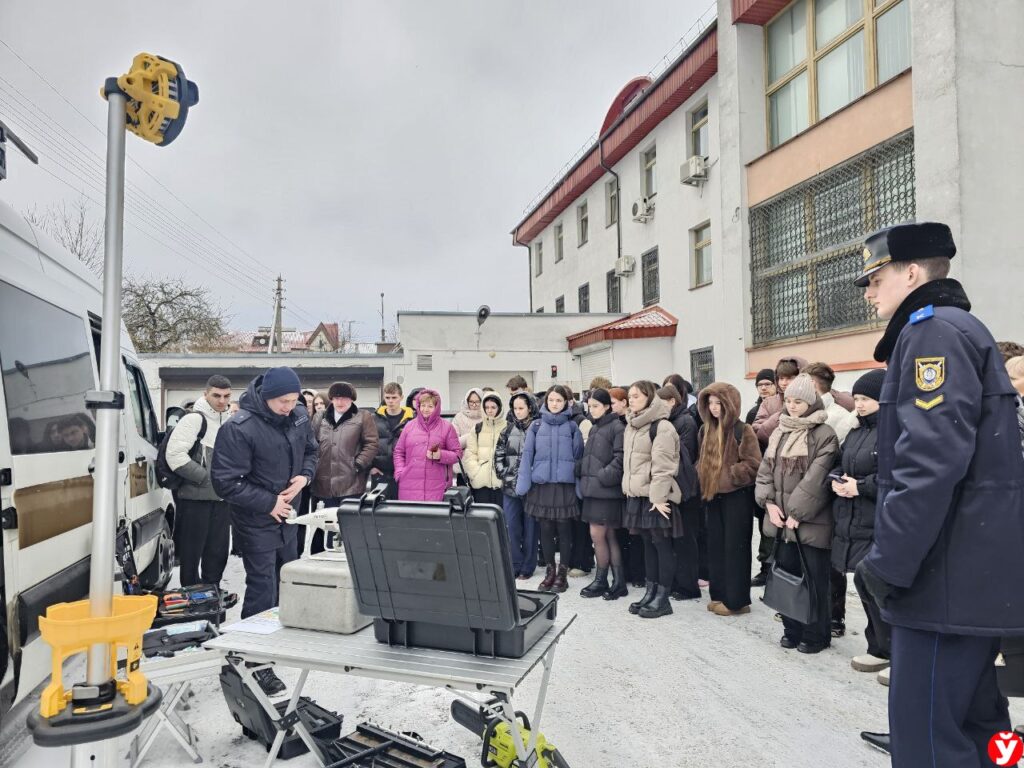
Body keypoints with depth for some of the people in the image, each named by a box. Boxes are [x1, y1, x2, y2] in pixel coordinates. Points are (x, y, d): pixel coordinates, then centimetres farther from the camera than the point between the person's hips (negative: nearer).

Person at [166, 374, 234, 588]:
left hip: (222, 498, 7)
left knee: (218, 553, 14)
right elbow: (175, 455, -19)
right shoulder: (194, 419, -10)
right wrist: (207, 478, -18)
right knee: (191, 554, 3)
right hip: (195, 498, -7)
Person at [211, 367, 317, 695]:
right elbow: (225, 482, -21)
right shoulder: (238, 428, -23)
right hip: (256, 521, -7)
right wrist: (269, 503, -19)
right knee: (263, 591, -3)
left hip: (286, 517, 7)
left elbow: (310, 450, 14)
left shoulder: (299, 416, -3)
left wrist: (304, 476, -7)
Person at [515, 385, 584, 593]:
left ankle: (562, 574, 17)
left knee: (563, 529, 5)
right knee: (545, 529, 8)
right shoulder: (536, 425, 4)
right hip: (541, 484, 1)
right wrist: (523, 483, -6)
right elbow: (527, 454, 2)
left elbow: (578, 456, 3)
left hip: (565, 484, -1)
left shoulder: (572, 426, 3)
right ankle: (550, 572, 21)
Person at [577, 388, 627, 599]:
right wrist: (584, 475, 9)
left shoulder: (617, 427, -9)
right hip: (592, 489, 8)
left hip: (607, 490, -8)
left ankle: (601, 580, 11)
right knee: (608, 536, 10)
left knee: (597, 534, -4)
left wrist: (605, 476, -18)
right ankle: (619, 582, 17)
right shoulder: (593, 429, 17)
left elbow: (620, 458, -16)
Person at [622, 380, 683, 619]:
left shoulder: (662, 426, -13)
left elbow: (662, 465, -19)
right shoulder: (631, 425, 14)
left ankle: (663, 598, 9)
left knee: (662, 545, 1)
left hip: (657, 496, -8)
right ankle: (651, 592, 24)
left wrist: (658, 497, -22)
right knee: (648, 544, 15)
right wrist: (629, 489, 17)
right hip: (637, 494, 8)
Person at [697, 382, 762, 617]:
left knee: (735, 547, 0)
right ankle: (720, 594, 23)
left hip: (737, 497, -7)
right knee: (716, 546, 12)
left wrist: (728, 476, -16)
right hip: (713, 495, 7)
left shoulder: (742, 430, -12)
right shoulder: (706, 430, 9)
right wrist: (703, 479, 5)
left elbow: (753, 464, -16)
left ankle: (736, 600, 10)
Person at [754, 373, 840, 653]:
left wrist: (796, 512, -17)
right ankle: (793, 629, 27)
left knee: (815, 578, 4)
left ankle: (817, 634, 19)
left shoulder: (824, 435, -10)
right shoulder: (779, 432, 12)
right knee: (787, 573, 13)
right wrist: (770, 503, -4)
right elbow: (765, 469, 9)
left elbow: (816, 479, -17)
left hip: (811, 520, -6)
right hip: (781, 519, 6)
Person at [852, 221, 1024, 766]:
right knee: (973, 720, 19)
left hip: (951, 575, -10)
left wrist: (889, 561, -19)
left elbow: (932, 460, -24)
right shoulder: (958, 331, 20)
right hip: (976, 574, 10)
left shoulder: (934, 331, -12)